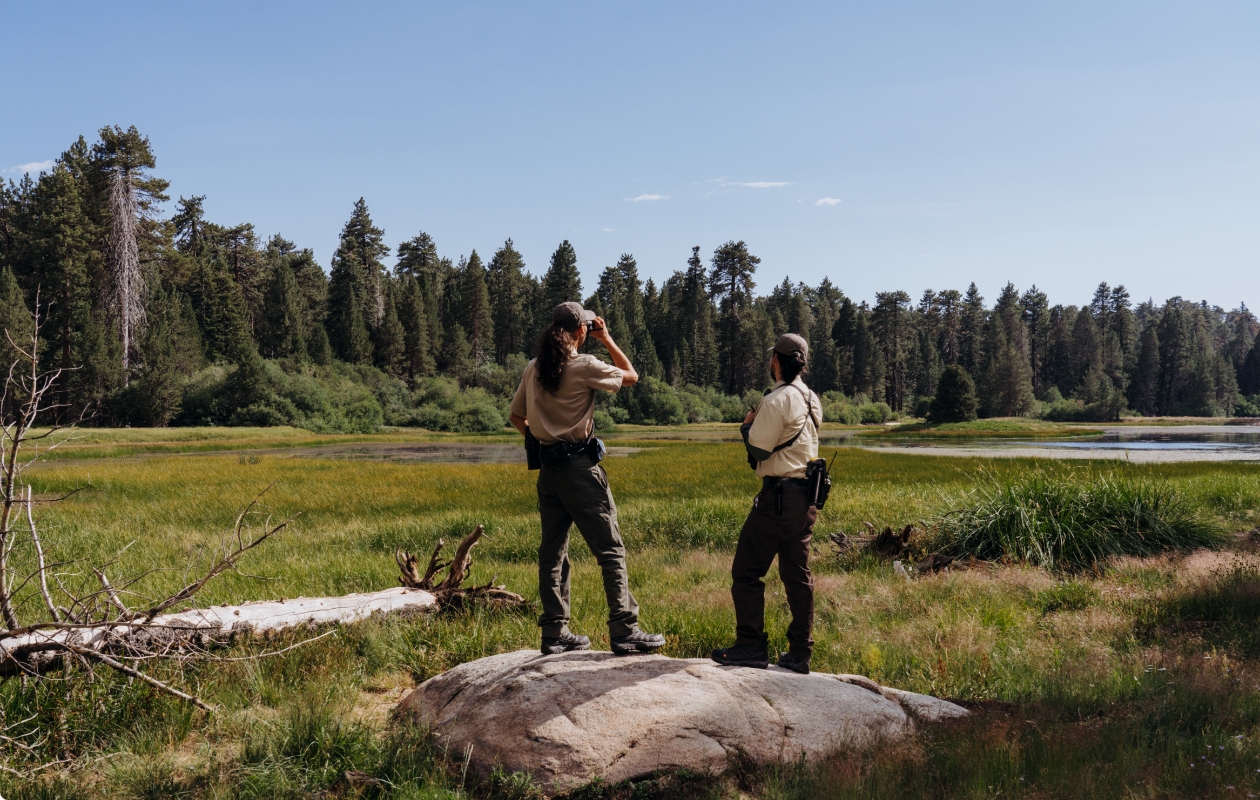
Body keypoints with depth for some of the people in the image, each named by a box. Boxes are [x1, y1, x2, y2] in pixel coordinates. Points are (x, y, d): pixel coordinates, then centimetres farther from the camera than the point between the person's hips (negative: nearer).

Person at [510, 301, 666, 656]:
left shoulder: (533, 369, 7)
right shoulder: (585, 367, -11)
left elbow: (516, 416, 16)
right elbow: (631, 375, 3)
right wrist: (606, 339, 8)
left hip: (547, 468, 7)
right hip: (580, 467, -7)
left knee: (552, 551, 10)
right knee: (610, 549, -2)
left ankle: (555, 633, 15)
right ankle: (624, 631, -4)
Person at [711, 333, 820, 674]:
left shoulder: (777, 400, -14)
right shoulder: (811, 400, 13)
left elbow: (758, 449, -16)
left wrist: (747, 424, 2)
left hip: (779, 496, -9)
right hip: (805, 497, 9)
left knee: (746, 571, -1)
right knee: (797, 575, 11)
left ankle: (751, 646, 0)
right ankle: (799, 654, 13)